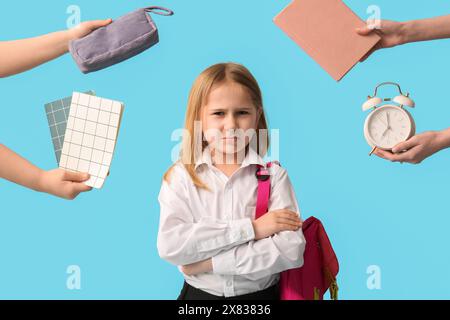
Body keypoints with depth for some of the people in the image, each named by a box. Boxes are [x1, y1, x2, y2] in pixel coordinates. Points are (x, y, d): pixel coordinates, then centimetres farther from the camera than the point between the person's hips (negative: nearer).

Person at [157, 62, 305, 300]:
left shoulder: (272, 174, -3)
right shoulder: (180, 176, -2)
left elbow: (290, 251, -13)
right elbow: (169, 246, -16)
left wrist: (210, 261, -14)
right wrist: (250, 228, -17)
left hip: (260, 293, 0)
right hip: (199, 292, 1)